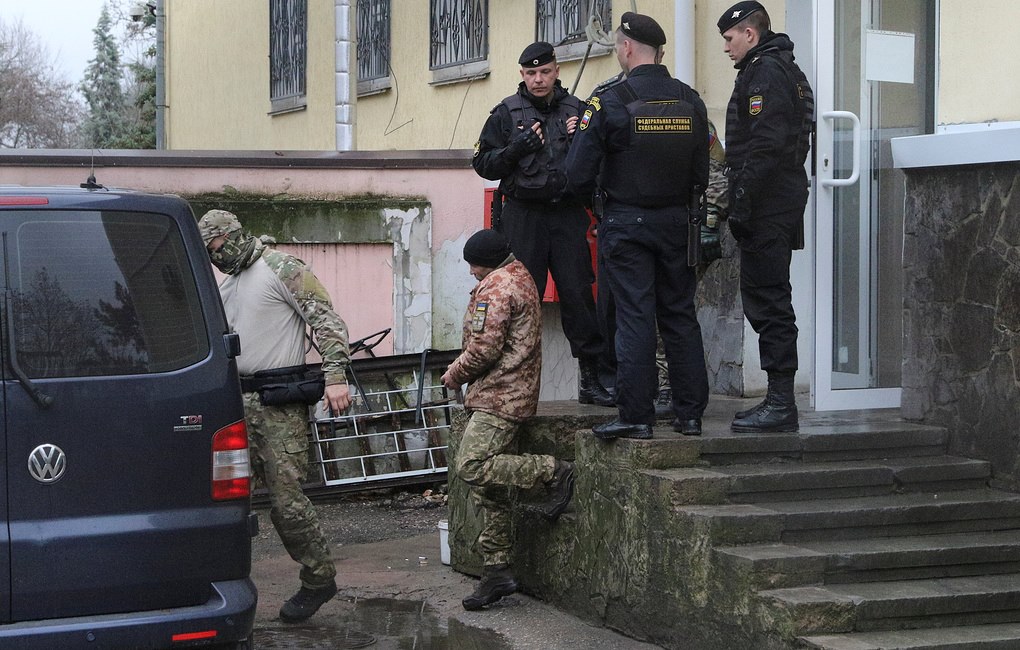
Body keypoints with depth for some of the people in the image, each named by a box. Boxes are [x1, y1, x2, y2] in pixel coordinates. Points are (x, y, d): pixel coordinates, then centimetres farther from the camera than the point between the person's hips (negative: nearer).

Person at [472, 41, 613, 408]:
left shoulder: (577, 110, 11)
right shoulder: (506, 113, 6)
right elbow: (483, 164, 4)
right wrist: (516, 149, -12)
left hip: (568, 215, 1)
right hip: (523, 216, -1)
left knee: (578, 294, -2)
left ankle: (590, 380, 3)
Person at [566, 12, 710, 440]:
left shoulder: (608, 102, -12)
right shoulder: (690, 101, 2)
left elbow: (578, 174, -11)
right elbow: (702, 172, 6)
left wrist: (600, 195, 10)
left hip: (625, 223, -4)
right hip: (677, 222, 4)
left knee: (635, 317, -2)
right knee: (680, 316, 10)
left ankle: (636, 416, -1)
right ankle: (690, 413, 13)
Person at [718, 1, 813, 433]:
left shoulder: (765, 72, -11)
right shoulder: (783, 69, 22)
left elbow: (764, 146, -20)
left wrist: (742, 203, -20)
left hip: (767, 203, -11)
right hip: (783, 200, 11)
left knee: (768, 300, -10)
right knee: (766, 299, 12)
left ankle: (780, 404, -9)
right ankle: (779, 401, 15)